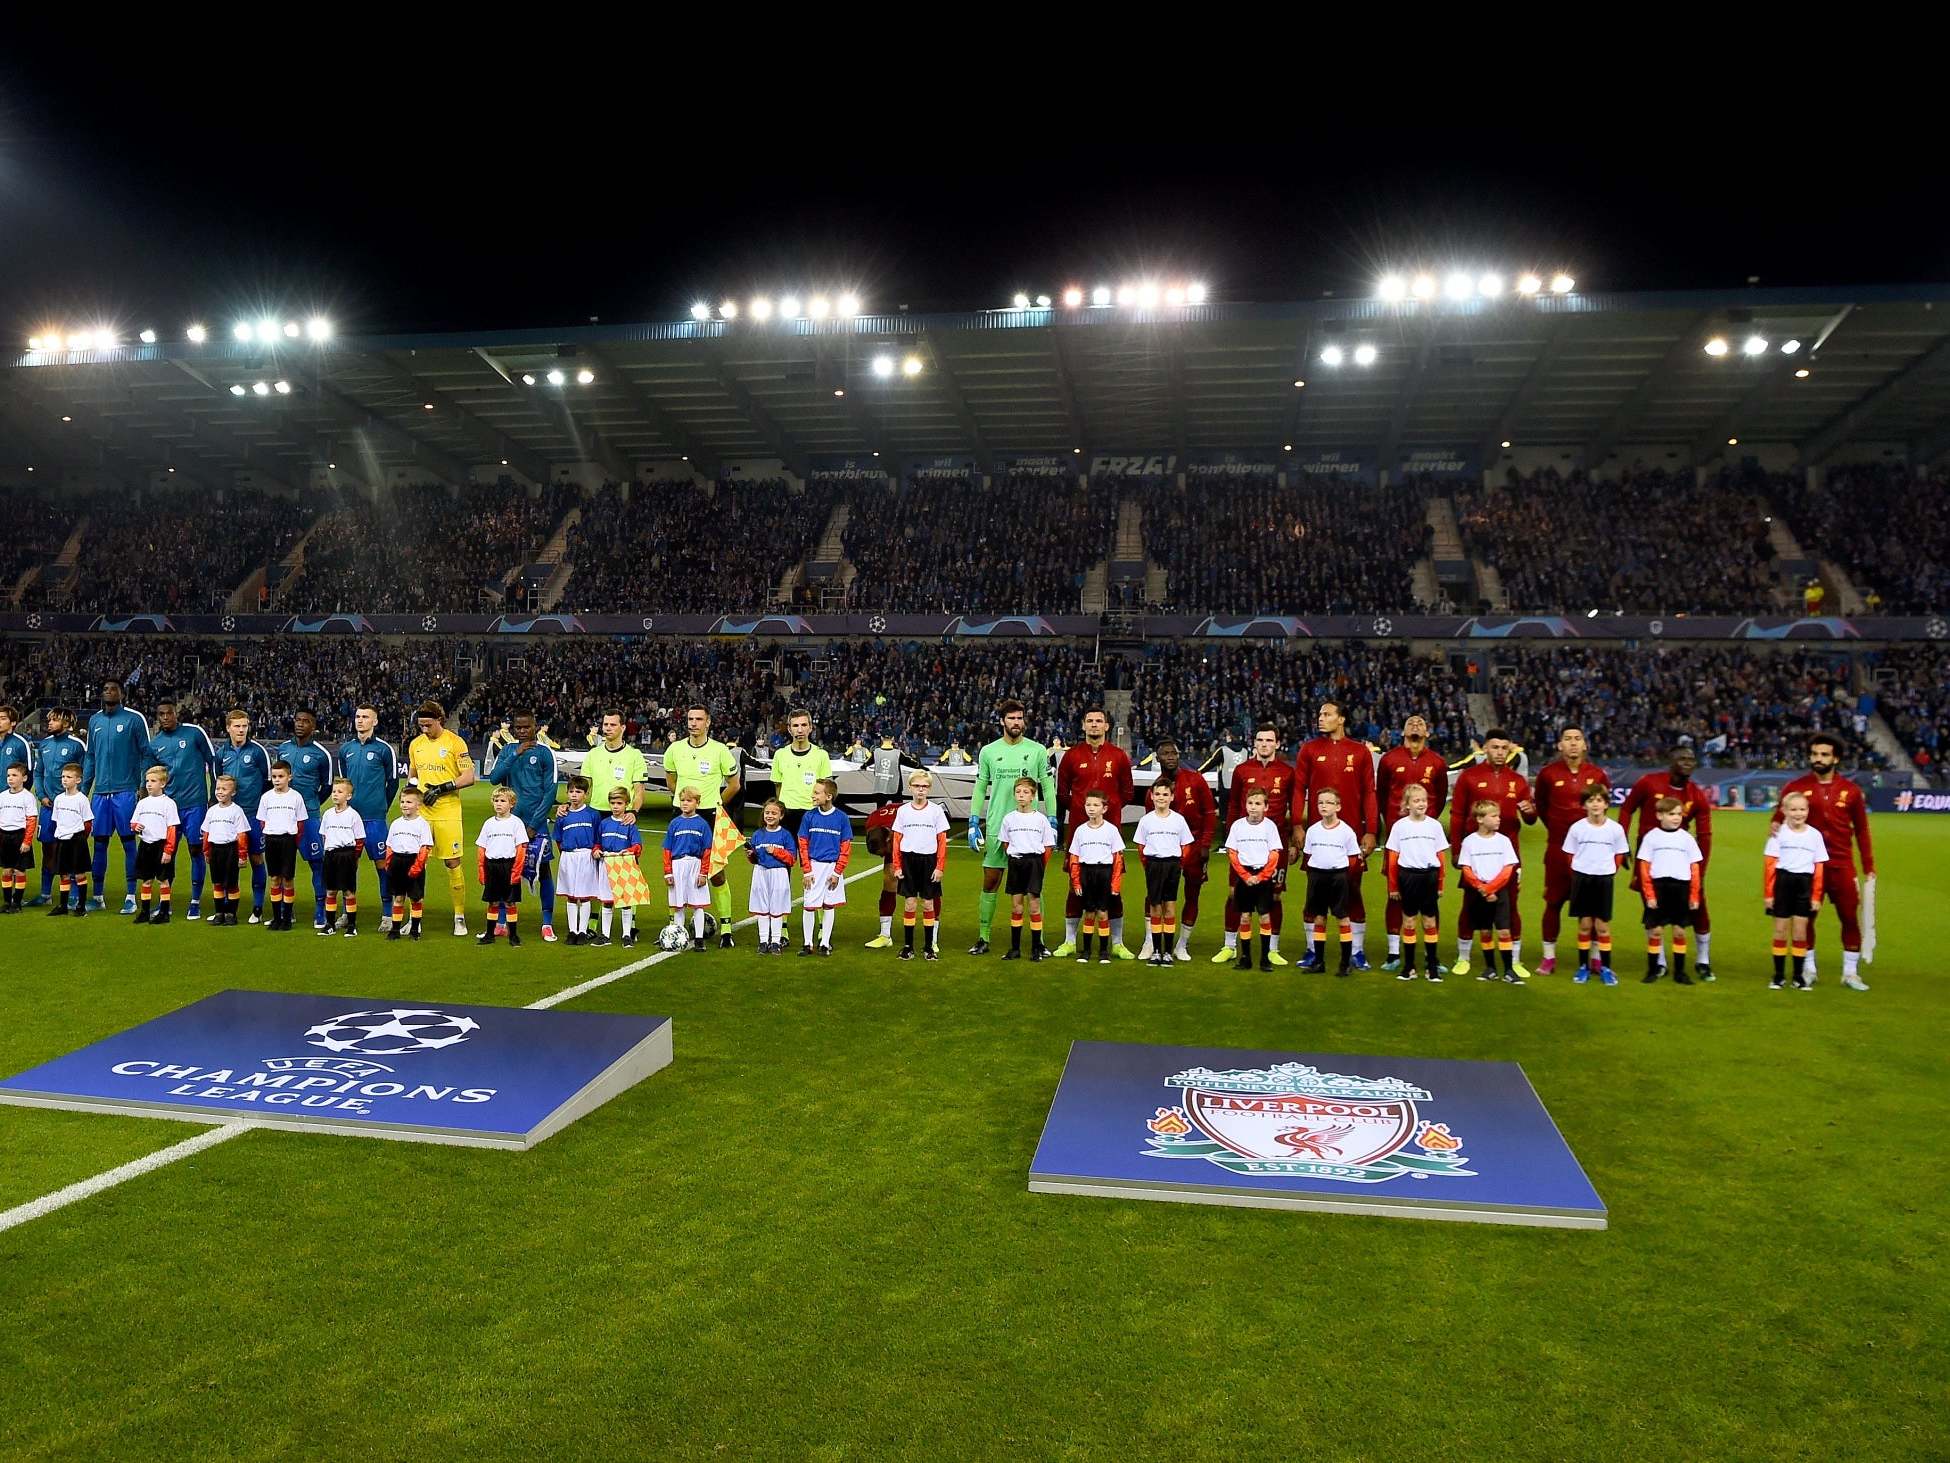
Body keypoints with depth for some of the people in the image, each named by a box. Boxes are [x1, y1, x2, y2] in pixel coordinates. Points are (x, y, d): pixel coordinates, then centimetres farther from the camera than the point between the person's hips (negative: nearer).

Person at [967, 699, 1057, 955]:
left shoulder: (1038, 751, 2)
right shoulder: (989, 751, 5)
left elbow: (1048, 788, 5)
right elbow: (980, 788, 10)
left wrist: (1052, 823, 0)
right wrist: (973, 823, 4)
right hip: (996, 826, 1)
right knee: (990, 882, 4)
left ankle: (1038, 939, 10)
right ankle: (983, 938, 14)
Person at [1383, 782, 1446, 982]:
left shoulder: (1434, 825, 2)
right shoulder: (1399, 826, 0)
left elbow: (1441, 857, 4)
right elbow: (1393, 859, 2)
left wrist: (1440, 884, 2)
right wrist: (1393, 886, 2)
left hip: (1429, 876, 0)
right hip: (1408, 876, 0)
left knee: (1430, 921, 5)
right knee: (1408, 921, 6)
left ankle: (1432, 966, 13)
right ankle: (1408, 966, 13)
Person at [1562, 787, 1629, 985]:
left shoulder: (1615, 829, -4)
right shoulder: (1576, 828, -5)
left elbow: (1619, 856, 6)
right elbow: (1570, 855, 4)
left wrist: (1610, 872, 1)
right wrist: (1580, 873, 1)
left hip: (1605, 879, 0)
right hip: (1582, 878, 0)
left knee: (1602, 926, 3)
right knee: (1584, 924, 5)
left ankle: (1605, 968, 13)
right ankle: (1583, 966, 14)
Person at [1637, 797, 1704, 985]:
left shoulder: (1686, 838, 6)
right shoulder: (1651, 837, 1)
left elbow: (1695, 869, 6)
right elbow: (1644, 868, -1)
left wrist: (1694, 896, 1)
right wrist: (1649, 895, -7)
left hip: (1681, 888, 2)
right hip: (1658, 887, -2)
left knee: (1679, 931, 6)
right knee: (1654, 930, 1)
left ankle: (1679, 972, 15)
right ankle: (1652, 970, 11)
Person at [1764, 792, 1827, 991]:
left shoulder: (1815, 835, 3)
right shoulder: (1779, 834, -2)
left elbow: (1819, 868, 3)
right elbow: (1769, 864, -4)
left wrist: (1816, 896, 0)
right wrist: (1768, 893, -8)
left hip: (1804, 884, 1)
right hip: (1783, 882, -1)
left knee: (1800, 931, 4)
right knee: (1781, 930, 5)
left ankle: (1799, 975, 14)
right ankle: (1779, 975, 13)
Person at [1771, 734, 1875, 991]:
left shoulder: (1850, 790, 3)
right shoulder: (1796, 787, -1)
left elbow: (1861, 830, 9)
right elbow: (1781, 817, 4)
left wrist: (1868, 866, 8)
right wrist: (1774, 825, -21)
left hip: (1841, 866, 1)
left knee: (1850, 918, 2)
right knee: (1805, 918, 7)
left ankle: (1851, 972, 15)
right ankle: (1808, 969, 20)